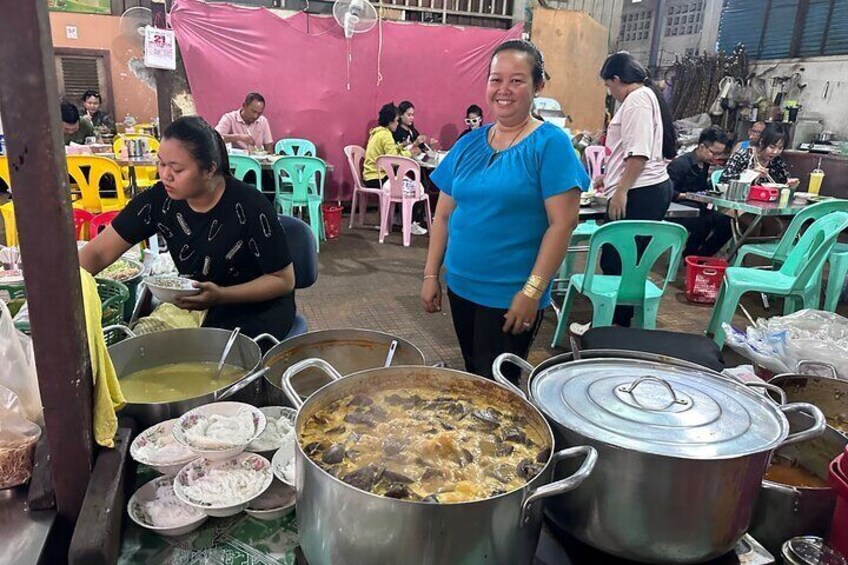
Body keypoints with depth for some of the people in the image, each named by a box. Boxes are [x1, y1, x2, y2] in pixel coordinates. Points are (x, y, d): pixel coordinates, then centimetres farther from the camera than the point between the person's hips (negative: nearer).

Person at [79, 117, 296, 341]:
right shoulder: (160, 199, -11)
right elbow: (98, 252, -8)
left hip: (258, 309, -4)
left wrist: (221, 296, -28)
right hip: (197, 306, 5)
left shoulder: (250, 207, -23)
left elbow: (284, 280, -16)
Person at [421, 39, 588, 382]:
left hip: (512, 296, -5)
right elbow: (443, 215, 10)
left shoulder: (550, 143, -10)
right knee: (472, 380, 20)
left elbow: (562, 223, -15)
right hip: (460, 287, 6)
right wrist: (431, 274, 6)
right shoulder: (468, 144, 6)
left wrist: (533, 291, -19)